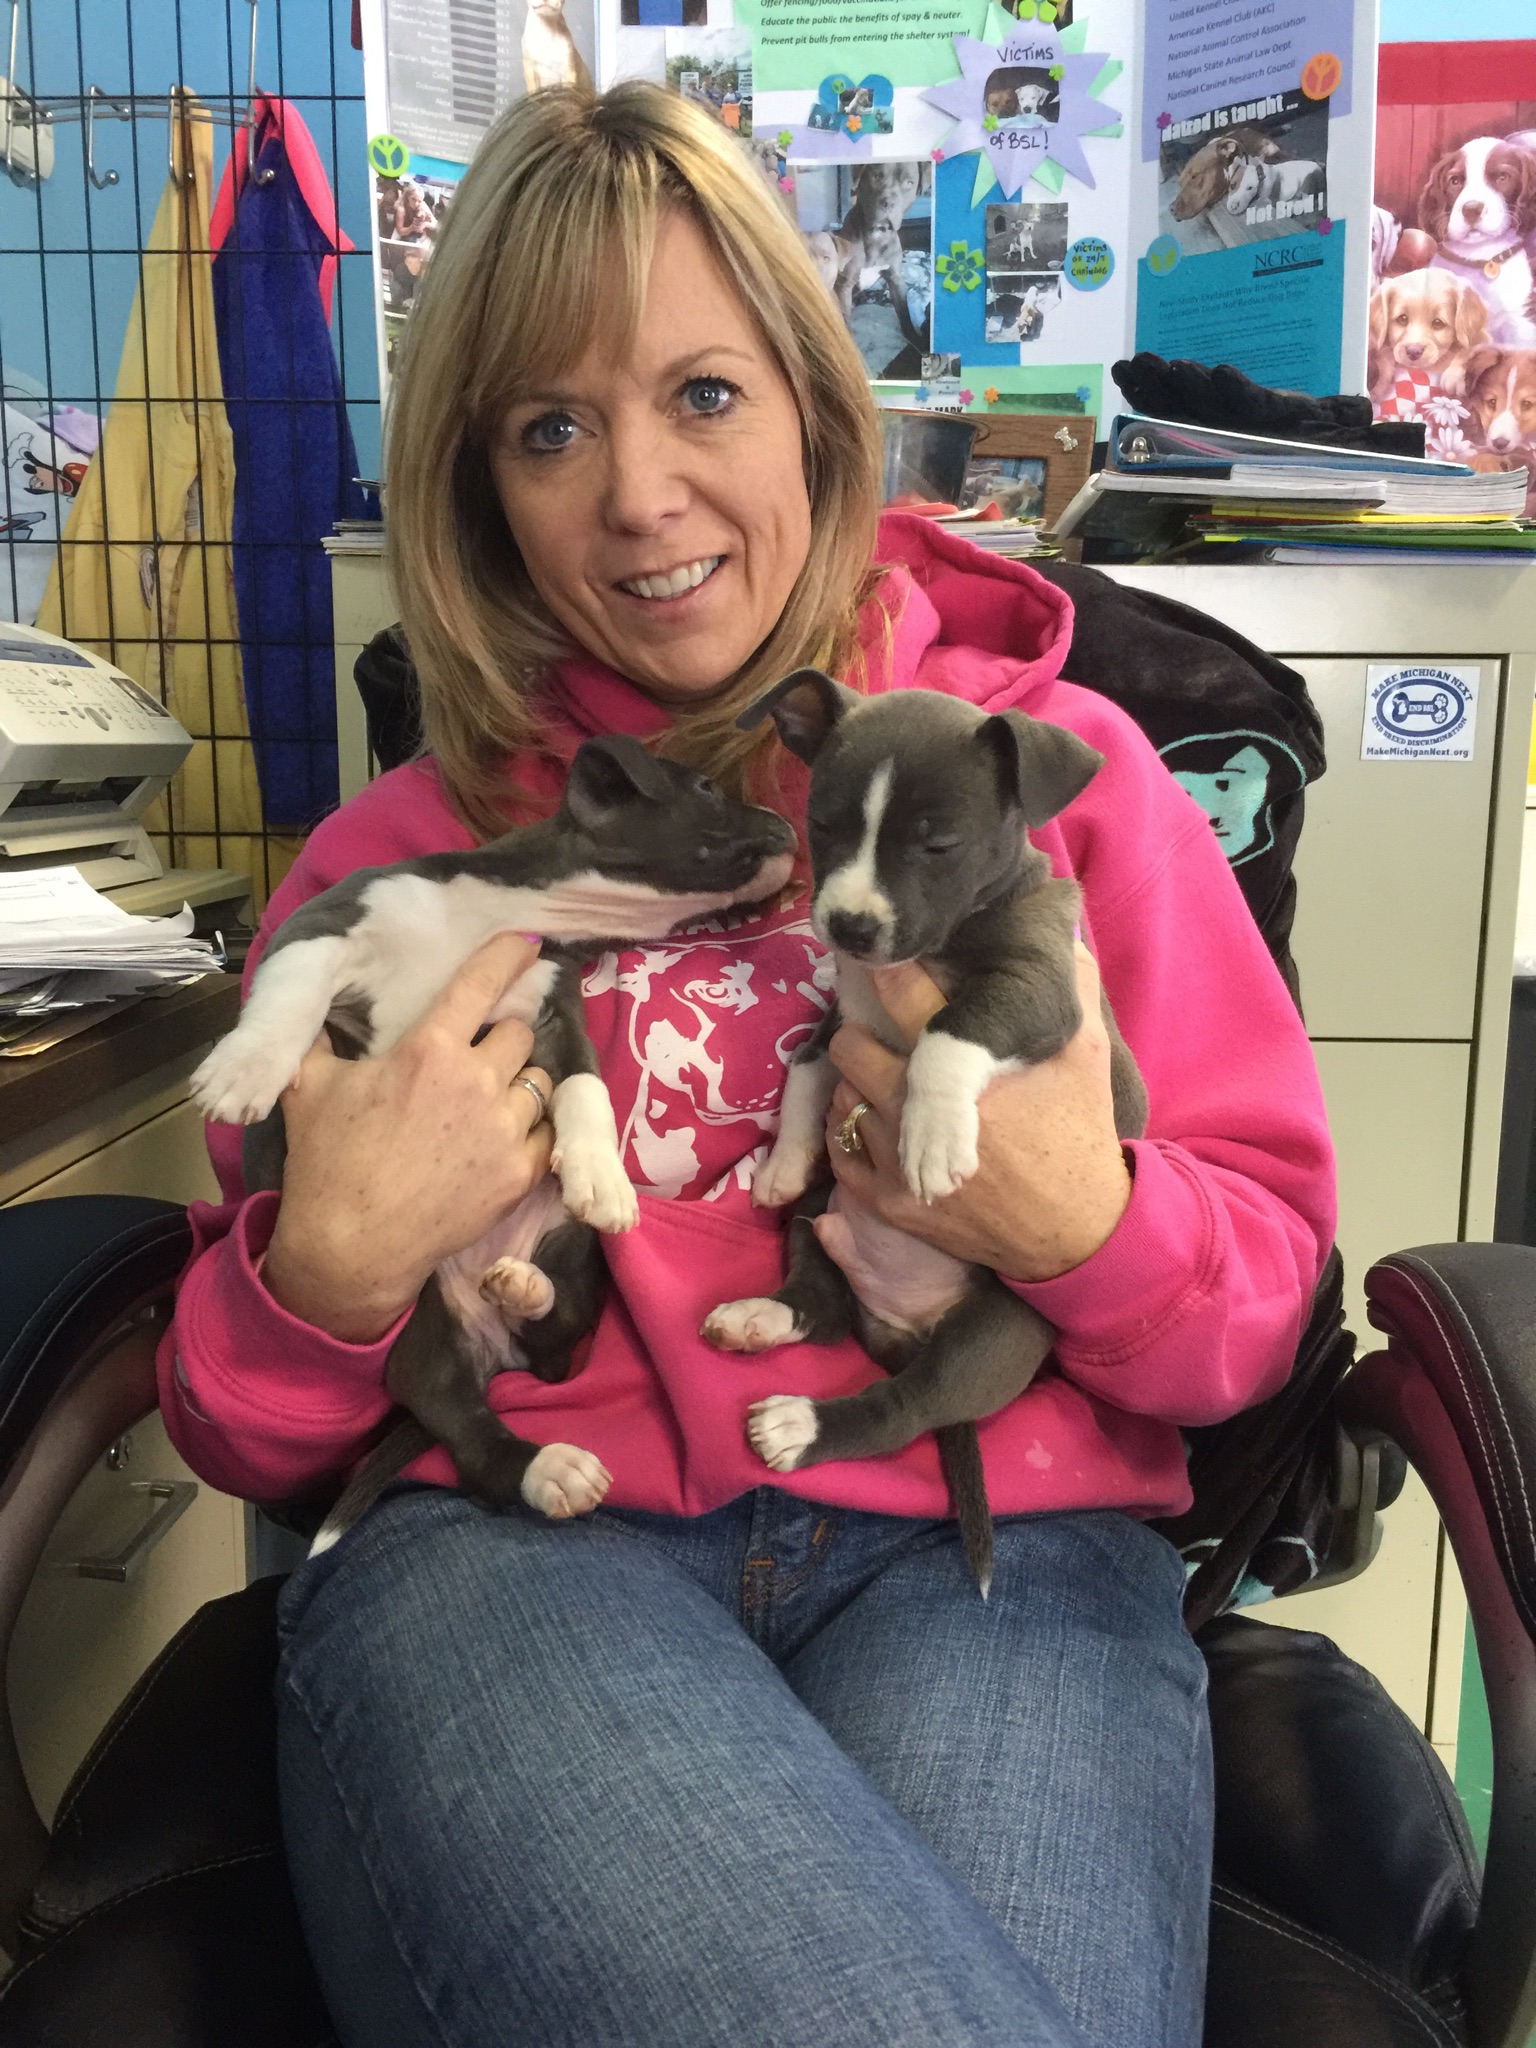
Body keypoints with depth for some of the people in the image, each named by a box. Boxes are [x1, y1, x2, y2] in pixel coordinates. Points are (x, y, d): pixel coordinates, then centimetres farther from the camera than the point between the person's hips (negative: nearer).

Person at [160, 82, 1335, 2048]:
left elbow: (1267, 1288, 10)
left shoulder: (1054, 761, 11)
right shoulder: (402, 847, 13)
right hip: (506, 1537, 0)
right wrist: (331, 1265, -8)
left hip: (993, 1541, 1)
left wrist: (1081, 1218, -12)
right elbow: (243, 1431, 15)